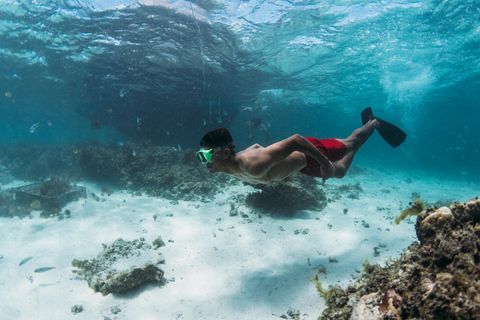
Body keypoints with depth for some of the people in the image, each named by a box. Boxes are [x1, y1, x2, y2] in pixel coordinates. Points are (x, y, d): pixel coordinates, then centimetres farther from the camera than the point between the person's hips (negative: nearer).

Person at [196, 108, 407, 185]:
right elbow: (256, 146, 6)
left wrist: (325, 163, -33)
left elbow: (295, 140, -41)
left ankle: (375, 123, 48)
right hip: (302, 166, 8)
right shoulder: (231, 169, -14)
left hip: (308, 153, -8)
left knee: (349, 144, 20)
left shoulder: (253, 165, -43)